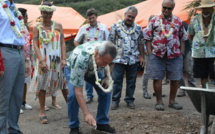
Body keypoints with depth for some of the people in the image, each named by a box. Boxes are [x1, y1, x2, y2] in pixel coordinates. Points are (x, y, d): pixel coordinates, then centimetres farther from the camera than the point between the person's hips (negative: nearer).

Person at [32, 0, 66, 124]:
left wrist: (63, 59, -7)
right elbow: (35, 45, -3)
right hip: (44, 59, -1)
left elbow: (62, 43, 3)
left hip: (57, 59, 1)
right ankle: (42, 111, 5)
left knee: (62, 82, 5)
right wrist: (41, 61, -14)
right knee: (42, 84, -1)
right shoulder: (37, 27, 3)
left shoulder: (58, 26, 7)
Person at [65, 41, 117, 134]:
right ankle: (74, 126, -7)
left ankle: (102, 123, 4)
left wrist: (107, 77, -18)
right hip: (72, 69, -4)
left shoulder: (106, 52, -32)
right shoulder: (81, 60, -46)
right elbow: (78, 91, -42)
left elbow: (110, 64, -3)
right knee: (73, 94, -27)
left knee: (106, 91, -12)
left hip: (93, 70, 5)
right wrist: (86, 114, -45)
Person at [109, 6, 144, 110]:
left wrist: (141, 56, 11)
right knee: (117, 80, 1)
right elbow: (111, 42, 1)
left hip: (133, 60, 3)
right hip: (119, 59, -2)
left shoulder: (138, 28, 8)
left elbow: (141, 43, 14)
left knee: (131, 81, 8)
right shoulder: (116, 26, 0)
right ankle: (115, 100, 10)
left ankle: (130, 100, 19)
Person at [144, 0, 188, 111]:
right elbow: (148, 38, 3)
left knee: (175, 79, 6)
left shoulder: (178, 21, 8)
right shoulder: (154, 20, 3)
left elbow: (182, 39, 12)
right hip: (157, 55, -1)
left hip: (175, 55, 2)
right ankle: (159, 101, 14)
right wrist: (150, 53, -3)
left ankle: (172, 101, 21)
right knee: (157, 79, 1)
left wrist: (181, 53, 4)